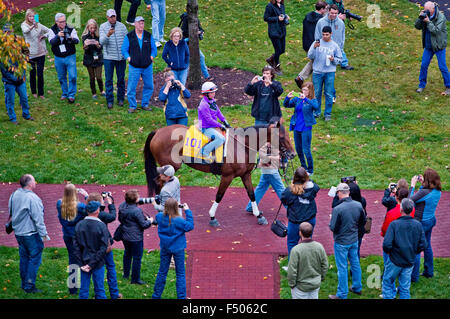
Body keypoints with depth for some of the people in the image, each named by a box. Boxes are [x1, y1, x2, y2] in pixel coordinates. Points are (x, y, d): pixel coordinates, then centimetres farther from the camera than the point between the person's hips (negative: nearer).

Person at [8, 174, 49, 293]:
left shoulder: (14, 195, 3)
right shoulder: (32, 198, -22)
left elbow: (11, 211, 17)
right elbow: (38, 218, -20)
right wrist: (43, 234, -14)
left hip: (18, 233, 8)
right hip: (31, 234, -8)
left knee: (24, 257, 18)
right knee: (34, 259, 1)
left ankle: (24, 284, 25)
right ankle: (29, 286, 2)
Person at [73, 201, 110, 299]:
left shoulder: (79, 225, -5)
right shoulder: (101, 226, -13)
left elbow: (76, 246, -3)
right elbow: (103, 248, -16)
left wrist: (81, 264, -1)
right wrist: (92, 264, -12)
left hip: (84, 263, 3)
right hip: (98, 264, -3)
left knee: (83, 289, 9)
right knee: (99, 289, 8)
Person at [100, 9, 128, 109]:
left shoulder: (122, 26, 3)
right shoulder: (103, 27, -2)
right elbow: (102, 42, -13)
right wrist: (108, 35, -32)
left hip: (121, 57, 2)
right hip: (108, 57, -2)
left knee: (121, 79, 8)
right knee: (109, 79, 0)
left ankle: (121, 99, 19)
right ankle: (109, 100, 5)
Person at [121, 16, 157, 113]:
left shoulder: (149, 36, 6)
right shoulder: (129, 37, 0)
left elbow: (154, 48, 13)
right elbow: (124, 49, 4)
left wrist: (151, 57, -1)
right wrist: (129, 58, -7)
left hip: (147, 66, 2)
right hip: (134, 67, -2)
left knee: (149, 86, 7)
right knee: (131, 87, -4)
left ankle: (145, 104, 21)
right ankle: (132, 106, 8)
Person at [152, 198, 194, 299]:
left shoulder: (160, 217, -12)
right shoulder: (179, 221, -25)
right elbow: (190, 226, -13)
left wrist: (168, 208, 3)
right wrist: (187, 211, -14)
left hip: (165, 248, 4)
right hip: (178, 249, -4)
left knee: (162, 272, 17)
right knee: (180, 273, 9)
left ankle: (156, 295, 24)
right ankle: (181, 296, 11)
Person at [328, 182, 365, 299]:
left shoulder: (337, 209, -26)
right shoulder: (358, 205, -8)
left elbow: (333, 228, -20)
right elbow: (363, 222, 4)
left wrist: (331, 220, 0)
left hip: (341, 242, -5)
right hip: (354, 240, 5)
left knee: (342, 268, 6)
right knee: (355, 263, 22)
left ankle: (342, 294, 16)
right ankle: (357, 287, 36)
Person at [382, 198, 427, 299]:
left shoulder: (394, 224, -17)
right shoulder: (418, 225, -5)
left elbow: (386, 244, -21)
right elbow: (423, 245, -2)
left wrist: (388, 252, 0)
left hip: (395, 261, -4)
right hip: (410, 262, 4)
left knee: (387, 283, 15)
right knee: (405, 287, 13)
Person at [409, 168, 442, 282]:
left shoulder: (424, 192, -29)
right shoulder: (438, 191, -3)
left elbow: (410, 200, -21)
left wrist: (413, 185, -14)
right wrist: (422, 184, 9)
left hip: (421, 222, -8)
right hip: (431, 220, 8)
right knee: (427, 246, 23)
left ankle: (414, 276, 9)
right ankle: (429, 271, 35)